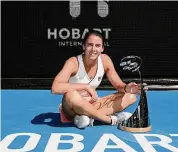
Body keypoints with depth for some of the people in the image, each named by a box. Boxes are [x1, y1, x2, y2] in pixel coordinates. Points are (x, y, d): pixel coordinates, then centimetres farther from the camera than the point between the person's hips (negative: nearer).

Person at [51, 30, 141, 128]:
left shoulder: (105, 60, -6)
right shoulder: (74, 62, -19)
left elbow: (118, 85, 2)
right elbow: (55, 88, -32)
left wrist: (126, 88, -22)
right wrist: (86, 87, -32)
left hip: (92, 105, 5)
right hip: (72, 109, -5)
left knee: (131, 96, -10)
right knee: (71, 95, -41)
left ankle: (89, 116, -22)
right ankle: (110, 119, -23)